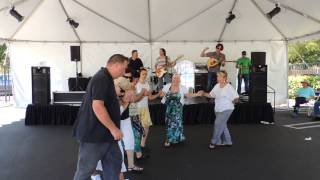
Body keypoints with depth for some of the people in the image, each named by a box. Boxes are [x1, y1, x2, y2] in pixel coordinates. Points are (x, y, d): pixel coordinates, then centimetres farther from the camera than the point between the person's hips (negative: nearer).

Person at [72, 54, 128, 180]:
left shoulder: (106, 79, 14)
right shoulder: (102, 79, -20)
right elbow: (97, 106, -28)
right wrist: (113, 128, -23)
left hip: (105, 133, 10)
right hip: (94, 133, -10)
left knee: (114, 162, 14)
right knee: (86, 168, 4)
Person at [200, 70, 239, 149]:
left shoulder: (229, 87, -17)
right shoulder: (217, 86, 4)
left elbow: (236, 97, -14)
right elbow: (211, 95, 8)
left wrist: (231, 103, -4)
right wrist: (204, 93, -7)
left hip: (226, 109, -8)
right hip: (218, 109, 8)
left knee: (218, 124, -7)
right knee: (222, 125, 15)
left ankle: (214, 141, 7)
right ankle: (227, 142, 29)